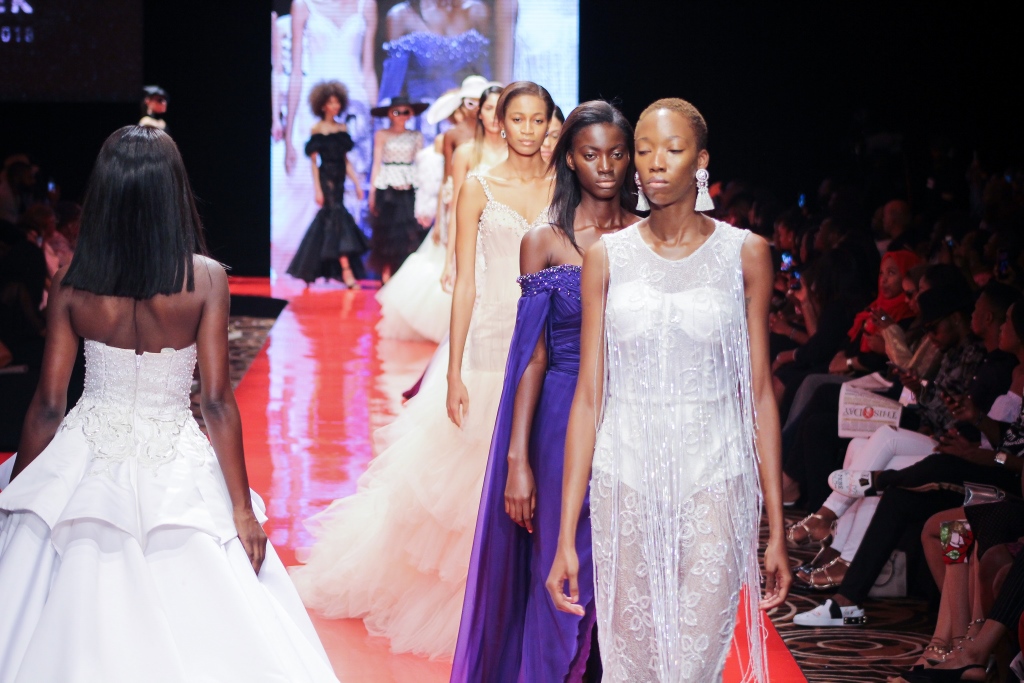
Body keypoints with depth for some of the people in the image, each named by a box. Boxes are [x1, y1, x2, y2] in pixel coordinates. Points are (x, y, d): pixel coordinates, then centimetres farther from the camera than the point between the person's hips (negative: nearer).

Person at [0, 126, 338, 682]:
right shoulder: (205, 280, -10)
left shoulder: (71, 284, -6)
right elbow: (217, 403, -10)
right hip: (175, 481, -1)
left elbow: (47, 407, -3)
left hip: (85, 472, 1)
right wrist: (243, 510, -4)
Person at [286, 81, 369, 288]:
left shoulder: (342, 129, 12)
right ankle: (346, 271, -17)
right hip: (326, 177, -6)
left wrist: (357, 184, 9)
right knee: (337, 216, -13)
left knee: (325, 219, 9)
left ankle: (308, 270, 19)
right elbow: (314, 161, -6)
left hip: (339, 178, 6)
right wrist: (318, 189, -12)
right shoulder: (317, 129, -4)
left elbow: (345, 160, 14)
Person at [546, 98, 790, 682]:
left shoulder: (745, 254, 2)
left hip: (715, 481, -1)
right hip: (626, 482, 1)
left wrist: (777, 530, 0)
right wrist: (566, 536, -1)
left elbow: (759, 391, 3)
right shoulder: (607, 257, 4)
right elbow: (589, 397, 3)